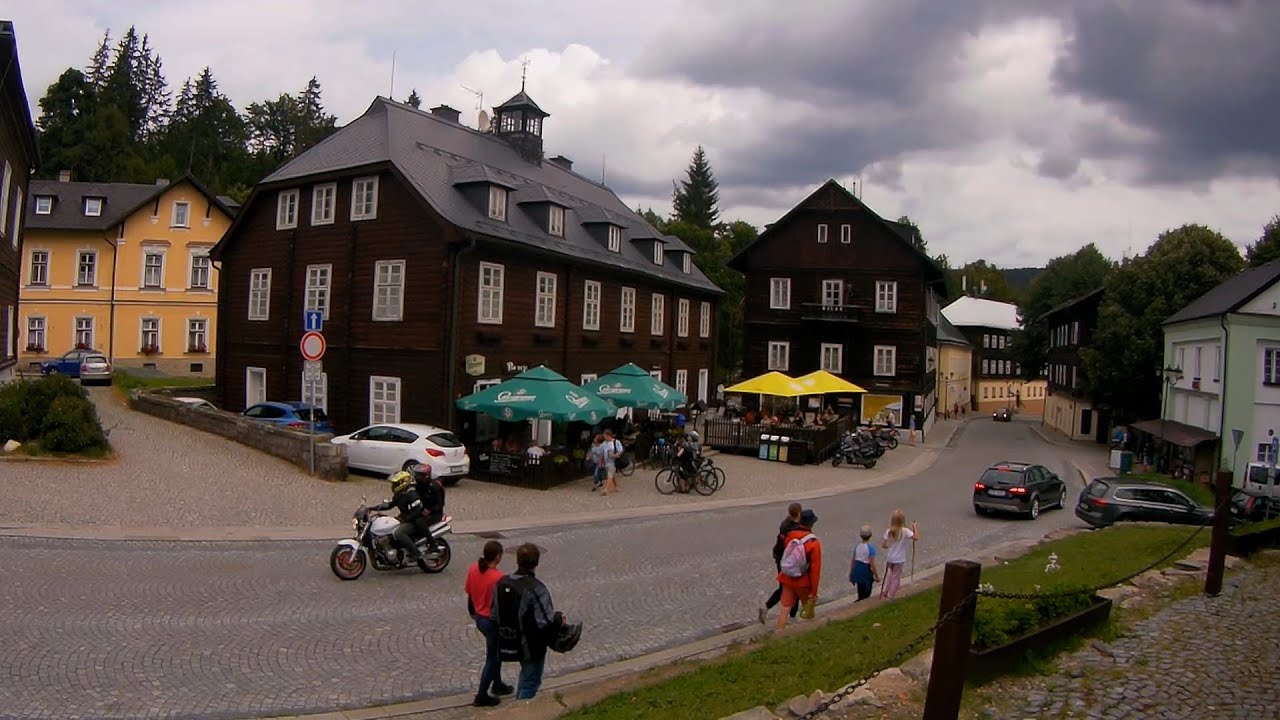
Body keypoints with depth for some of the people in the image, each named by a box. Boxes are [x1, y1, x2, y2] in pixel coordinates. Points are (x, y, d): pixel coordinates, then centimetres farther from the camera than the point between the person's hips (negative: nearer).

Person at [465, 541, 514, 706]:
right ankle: (481, 697, 18)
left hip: (480, 619, 8)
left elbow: (469, 595, 6)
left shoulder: (473, 569, -6)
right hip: (493, 622, -8)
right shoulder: (498, 577, -27)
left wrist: (473, 613, 22)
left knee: (496, 652, 27)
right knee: (492, 658, 9)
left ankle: (497, 685, 42)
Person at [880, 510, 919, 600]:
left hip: (889, 558, 4)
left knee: (890, 575, 26)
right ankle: (890, 596, 17)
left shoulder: (888, 531, -7)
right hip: (899, 559, -4)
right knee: (896, 577, 11)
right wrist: (915, 527, -15)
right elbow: (916, 538, -29)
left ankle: (885, 592, 33)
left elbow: (884, 545, -4)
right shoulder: (905, 531, -19)